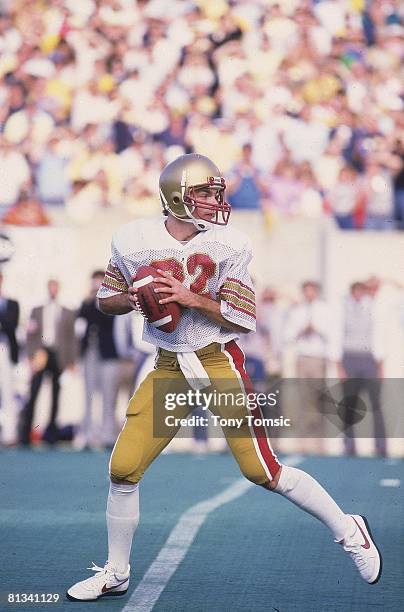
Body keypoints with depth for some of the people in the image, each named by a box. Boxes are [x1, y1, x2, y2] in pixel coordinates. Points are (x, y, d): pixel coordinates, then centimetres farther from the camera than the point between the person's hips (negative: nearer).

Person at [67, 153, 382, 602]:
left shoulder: (229, 246, -8)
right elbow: (106, 301, 8)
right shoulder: (133, 241, -4)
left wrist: (192, 298, -21)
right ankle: (115, 574, 17)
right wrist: (136, 298, -14)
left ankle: (348, 532, 12)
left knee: (261, 470, -6)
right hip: (168, 368, 3)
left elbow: (245, 320, -7)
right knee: (123, 468, -2)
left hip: (219, 363, -3)